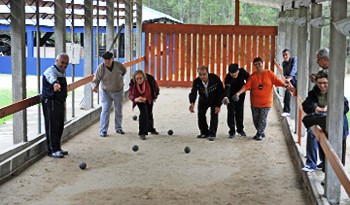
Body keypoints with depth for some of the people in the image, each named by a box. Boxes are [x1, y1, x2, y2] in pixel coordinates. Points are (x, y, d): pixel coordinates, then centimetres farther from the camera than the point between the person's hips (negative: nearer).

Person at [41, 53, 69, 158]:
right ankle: (52, 150, -1)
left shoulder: (62, 72, 16)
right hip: (50, 103, -9)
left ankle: (57, 148, 23)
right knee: (52, 127, -6)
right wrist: (55, 83, -62)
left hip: (59, 103, 9)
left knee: (60, 126, 13)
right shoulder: (51, 71, -14)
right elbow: (52, 77, -40)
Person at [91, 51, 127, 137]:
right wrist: (95, 86, -44)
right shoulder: (100, 68, -20)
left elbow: (124, 71, 10)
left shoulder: (118, 65, -14)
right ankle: (103, 130, -8)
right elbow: (95, 80, -24)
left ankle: (118, 128, 30)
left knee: (118, 110, 13)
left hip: (118, 91, 3)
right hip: (106, 92, -3)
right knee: (105, 110, -12)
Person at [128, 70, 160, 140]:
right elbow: (130, 95, -38)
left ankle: (151, 129, 43)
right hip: (139, 98, -2)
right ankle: (142, 133, -12)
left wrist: (156, 94, 7)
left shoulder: (150, 79, -34)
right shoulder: (132, 83, -35)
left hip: (149, 98, 2)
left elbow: (155, 86, -12)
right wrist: (136, 99, -60)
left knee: (149, 113, 18)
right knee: (143, 112, -21)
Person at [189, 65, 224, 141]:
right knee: (200, 115, 2)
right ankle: (204, 133, 20)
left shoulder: (215, 79, -33)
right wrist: (192, 103, -59)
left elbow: (221, 92, -23)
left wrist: (218, 105, -28)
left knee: (214, 115, -12)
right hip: (203, 100, 3)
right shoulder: (196, 81, -28)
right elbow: (193, 92, -38)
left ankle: (212, 134, -2)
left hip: (215, 101, -3)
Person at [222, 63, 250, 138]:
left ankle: (240, 129, 24)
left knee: (240, 112, 9)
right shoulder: (228, 77, -30)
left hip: (240, 95, 3)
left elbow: (248, 78, 0)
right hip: (231, 96, -3)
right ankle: (232, 131, 3)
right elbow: (227, 88, -45)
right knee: (231, 112, -6)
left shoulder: (242, 72, -21)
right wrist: (225, 97, -61)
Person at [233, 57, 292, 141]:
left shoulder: (269, 73, -3)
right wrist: (239, 93, -22)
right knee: (256, 119, 9)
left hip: (266, 102, -3)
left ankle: (259, 134, 6)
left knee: (262, 119, -8)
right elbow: (246, 86, -9)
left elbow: (277, 81, -4)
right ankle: (261, 133, 27)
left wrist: (286, 85, -18)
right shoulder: (253, 76, -1)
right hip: (255, 102, 3)